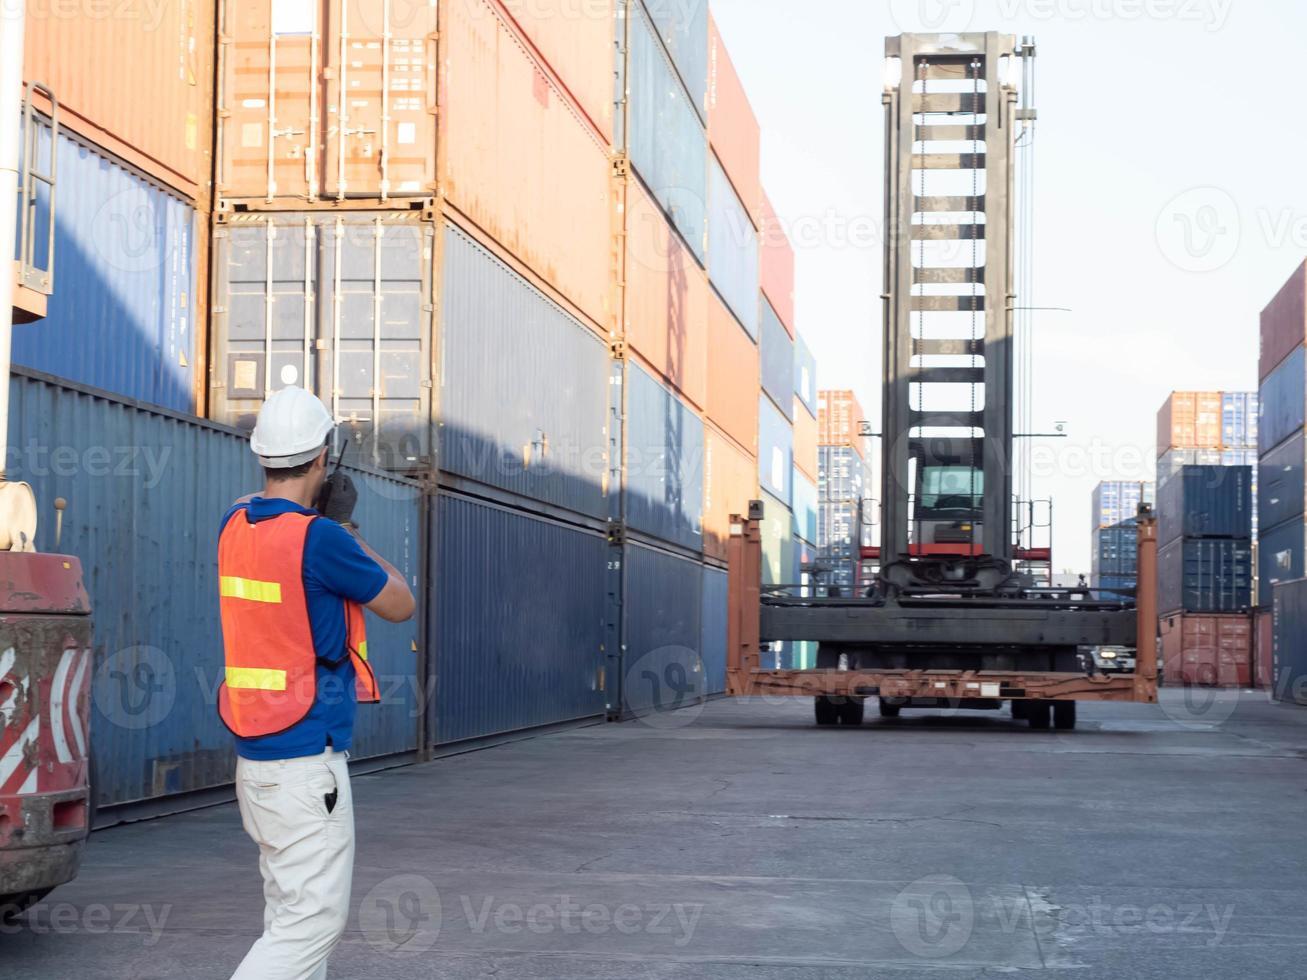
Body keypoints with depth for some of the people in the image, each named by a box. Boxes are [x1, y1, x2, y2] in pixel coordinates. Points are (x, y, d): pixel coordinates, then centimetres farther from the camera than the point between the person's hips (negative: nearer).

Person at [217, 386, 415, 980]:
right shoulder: (320, 538, -17)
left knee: (289, 909, 15)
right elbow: (400, 604, -2)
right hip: (307, 760, -9)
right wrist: (347, 530, 7)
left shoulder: (235, 526, 6)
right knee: (314, 919, -7)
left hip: (254, 755, 9)